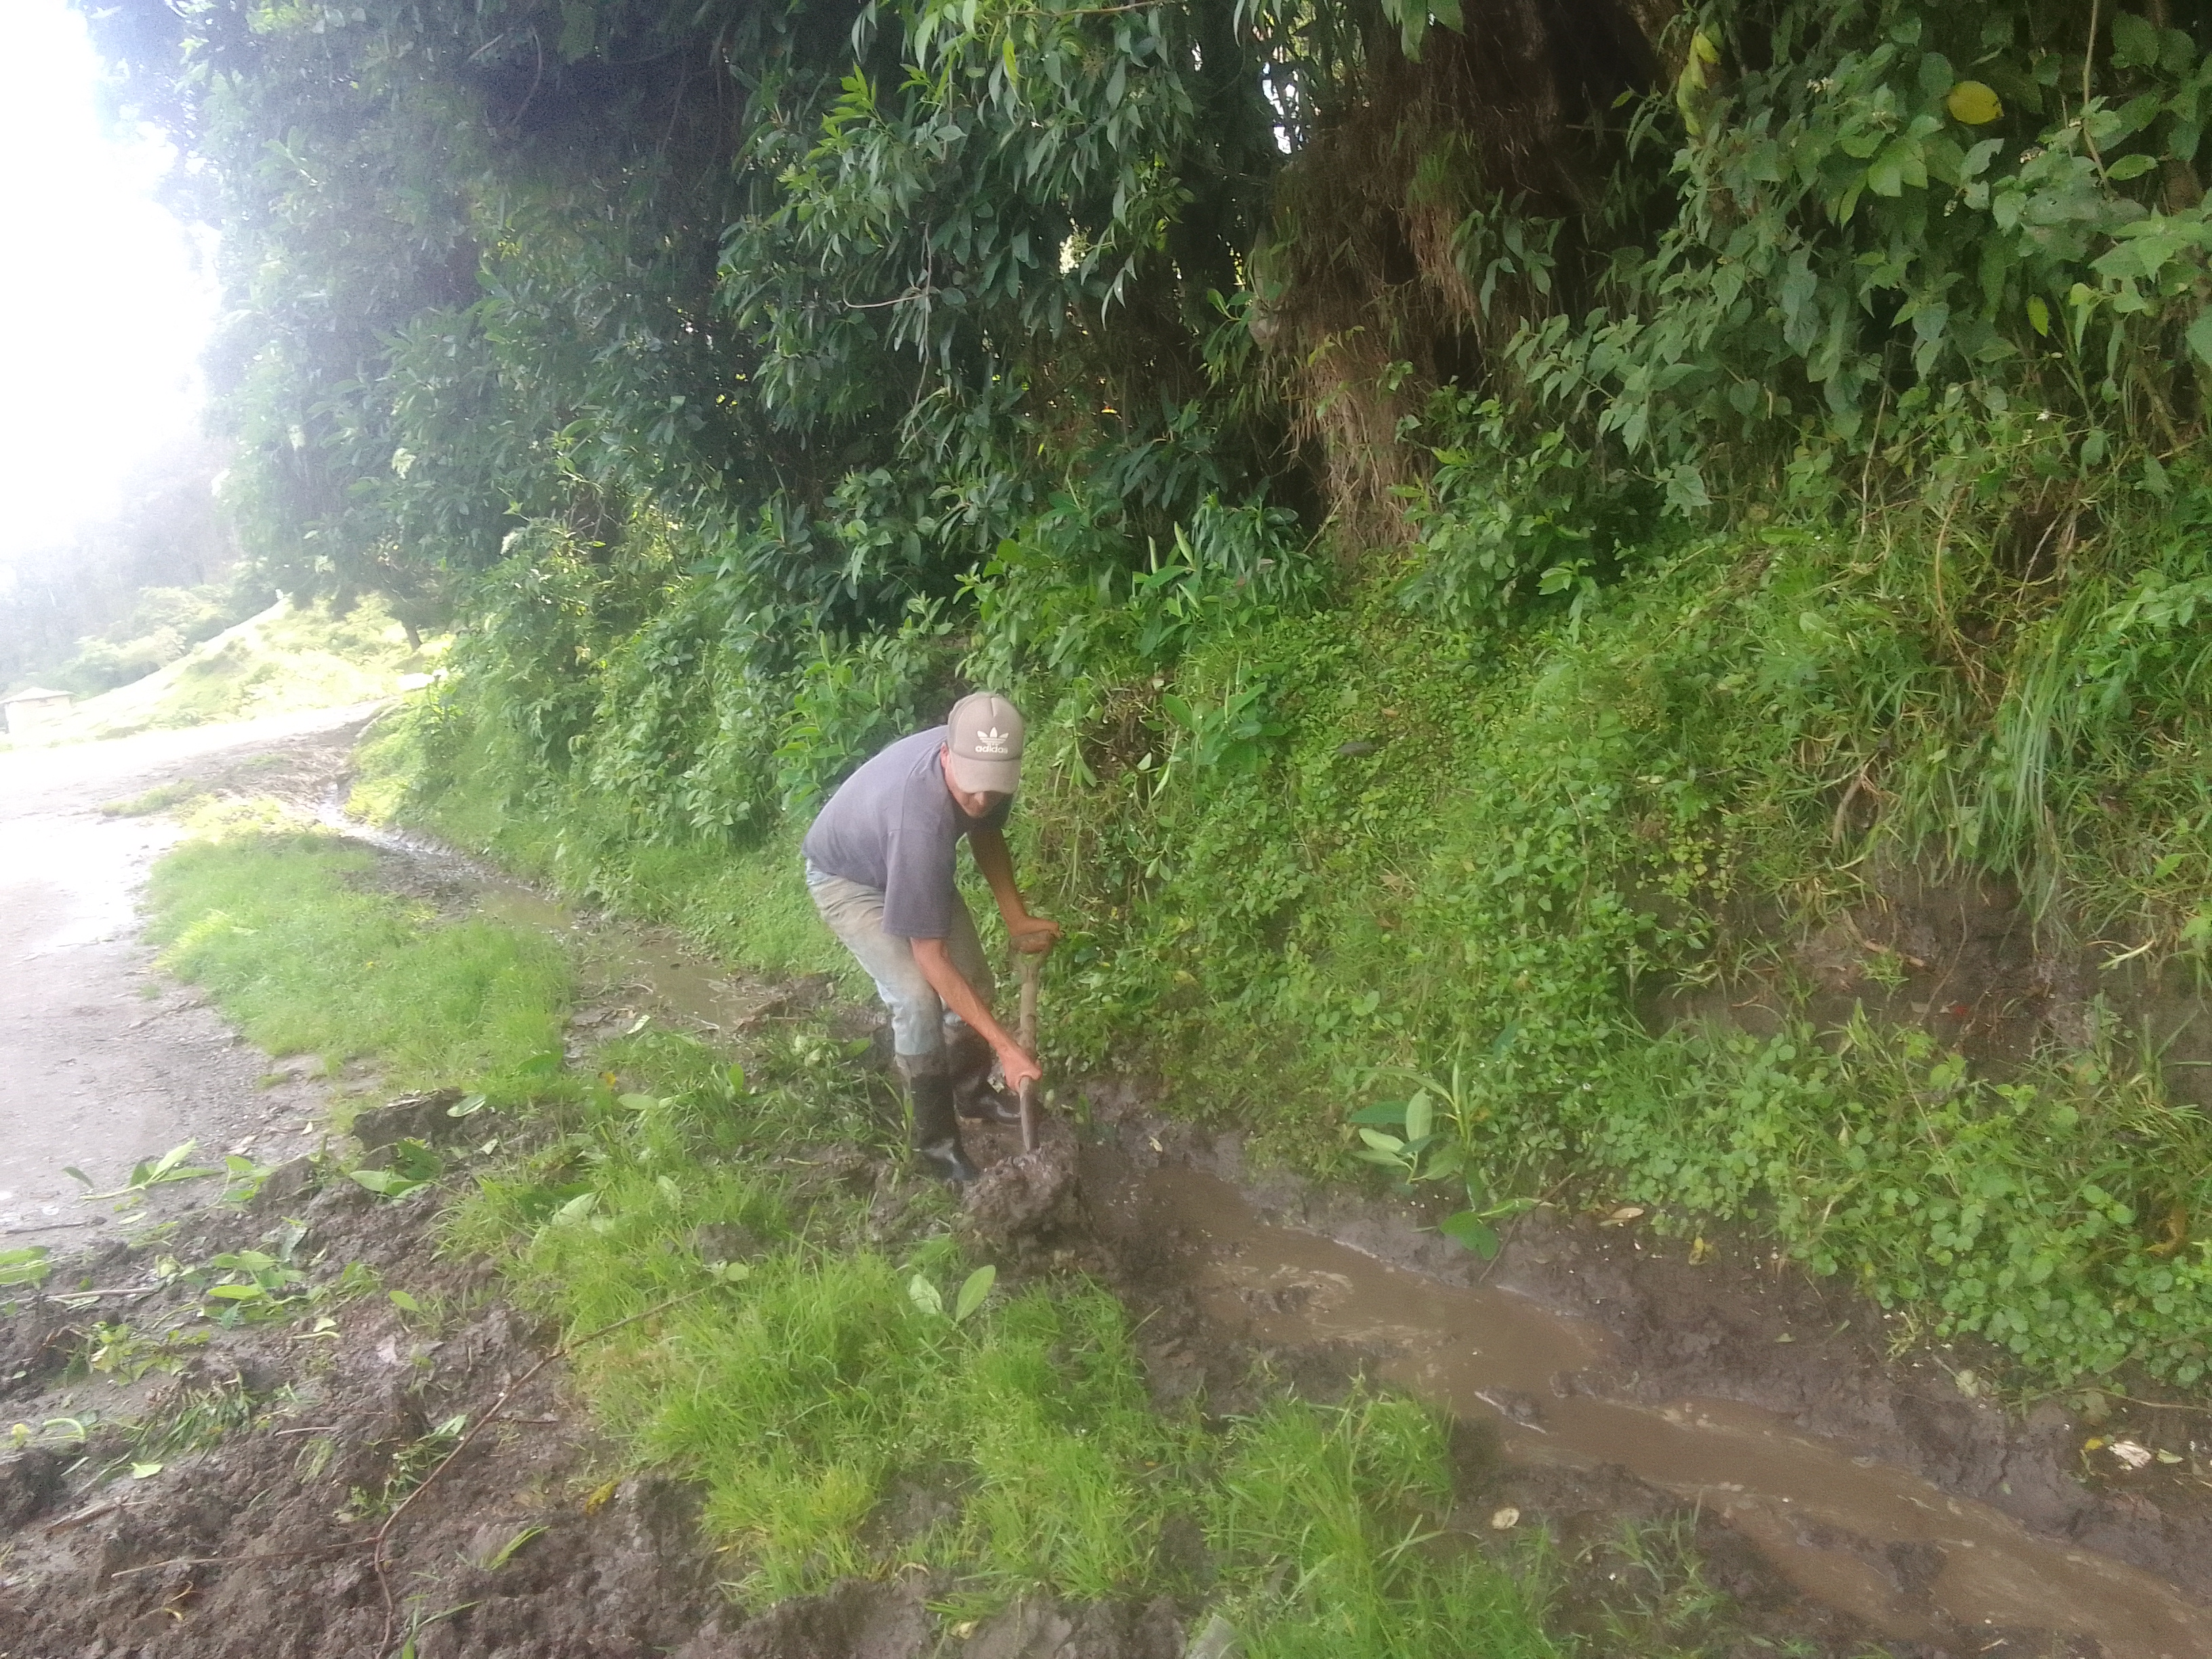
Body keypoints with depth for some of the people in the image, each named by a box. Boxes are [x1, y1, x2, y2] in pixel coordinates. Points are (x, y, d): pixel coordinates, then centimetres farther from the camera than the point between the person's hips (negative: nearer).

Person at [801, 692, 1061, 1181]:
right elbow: (930, 958, -38)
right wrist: (1004, 1046, -35)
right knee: (918, 1000, -19)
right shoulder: (920, 824, -45)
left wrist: (1017, 918, -8)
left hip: (912, 868, 7)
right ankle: (935, 1142, -2)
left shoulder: (984, 762, -25)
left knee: (973, 979, 6)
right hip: (847, 879, -7)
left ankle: (971, 1092, 30)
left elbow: (987, 833, 0)